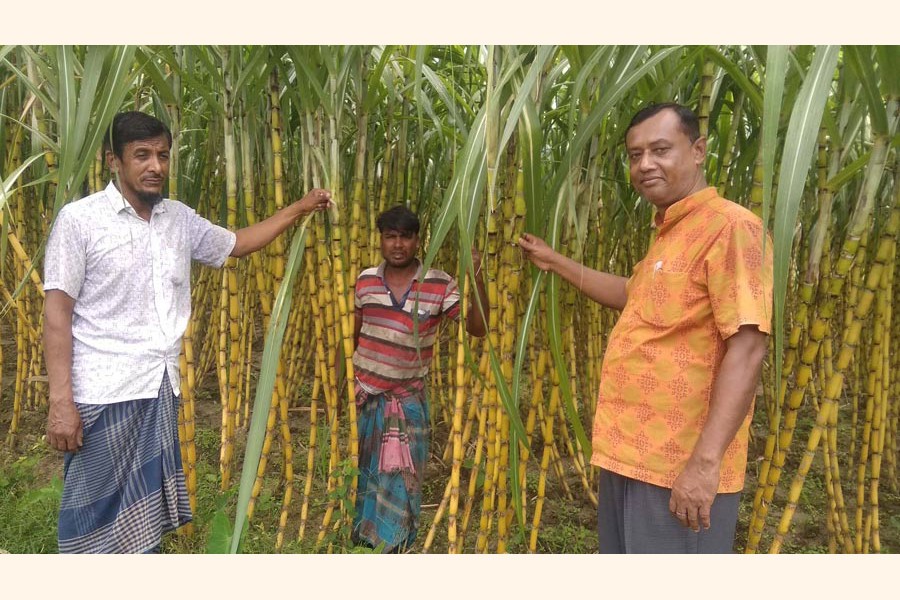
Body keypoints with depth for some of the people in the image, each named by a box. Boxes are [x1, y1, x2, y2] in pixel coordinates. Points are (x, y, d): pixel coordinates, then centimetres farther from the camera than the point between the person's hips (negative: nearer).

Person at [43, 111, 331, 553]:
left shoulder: (180, 219, 9)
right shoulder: (79, 219, -7)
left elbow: (237, 243, 26)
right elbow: (57, 312, -10)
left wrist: (300, 208, 22)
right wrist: (61, 400, -16)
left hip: (160, 391, 6)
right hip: (103, 395, -5)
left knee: (145, 519, 16)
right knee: (96, 519, 2)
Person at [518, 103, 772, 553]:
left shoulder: (730, 226, -15)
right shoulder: (669, 233, 15)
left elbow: (747, 348, -22)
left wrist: (705, 461, -28)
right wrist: (557, 263, 34)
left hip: (680, 466, -10)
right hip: (630, 453, 10)